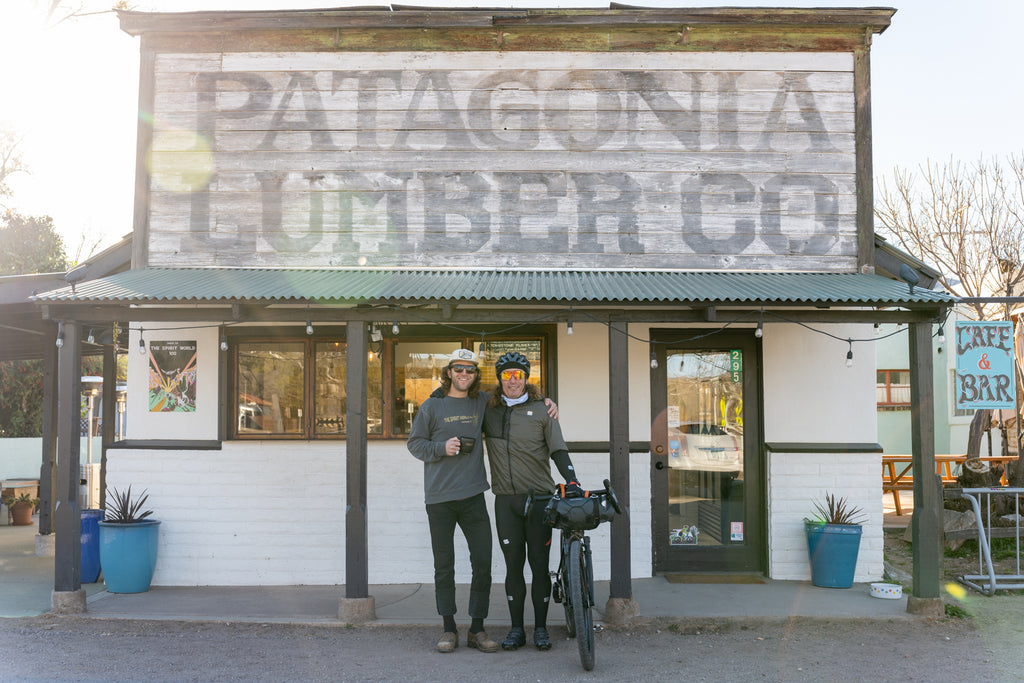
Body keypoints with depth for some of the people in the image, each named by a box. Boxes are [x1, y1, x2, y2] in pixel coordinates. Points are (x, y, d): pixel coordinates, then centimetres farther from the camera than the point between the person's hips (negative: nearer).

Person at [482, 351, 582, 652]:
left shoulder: (542, 411, 4)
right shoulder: (488, 411, 9)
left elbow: (558, 450, -1)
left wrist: (571, 479, -16)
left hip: (539, 498, -1)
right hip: (506, 500, 2)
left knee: (539, 563, 2)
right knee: (513, 564, 5)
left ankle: (541, 628, 13)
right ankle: (516, 628, 14)